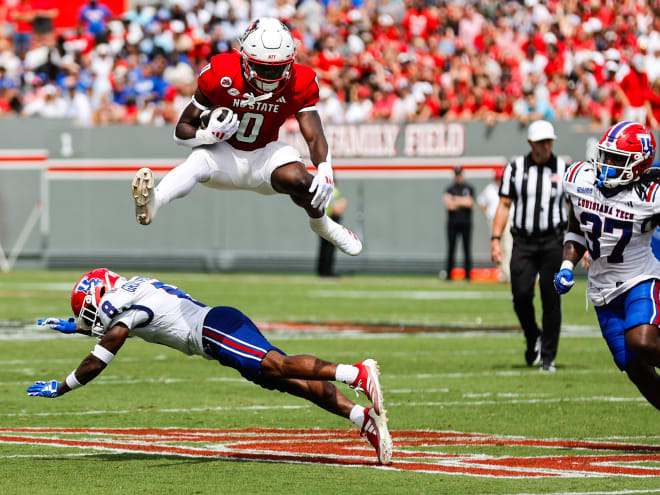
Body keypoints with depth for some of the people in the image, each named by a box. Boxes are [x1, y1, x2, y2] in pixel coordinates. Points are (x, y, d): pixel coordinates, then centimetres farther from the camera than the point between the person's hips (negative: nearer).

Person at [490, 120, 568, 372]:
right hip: (524, 240, 1)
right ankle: (533, 339, 20)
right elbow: (504, 205, 6)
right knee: (521, 295, -8)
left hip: (553, 240, -1)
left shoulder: (564, 169, 4)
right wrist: (496, 240, -2)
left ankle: (548, 356, 5)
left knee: (551, 299, -3)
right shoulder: (515, 168, 5)